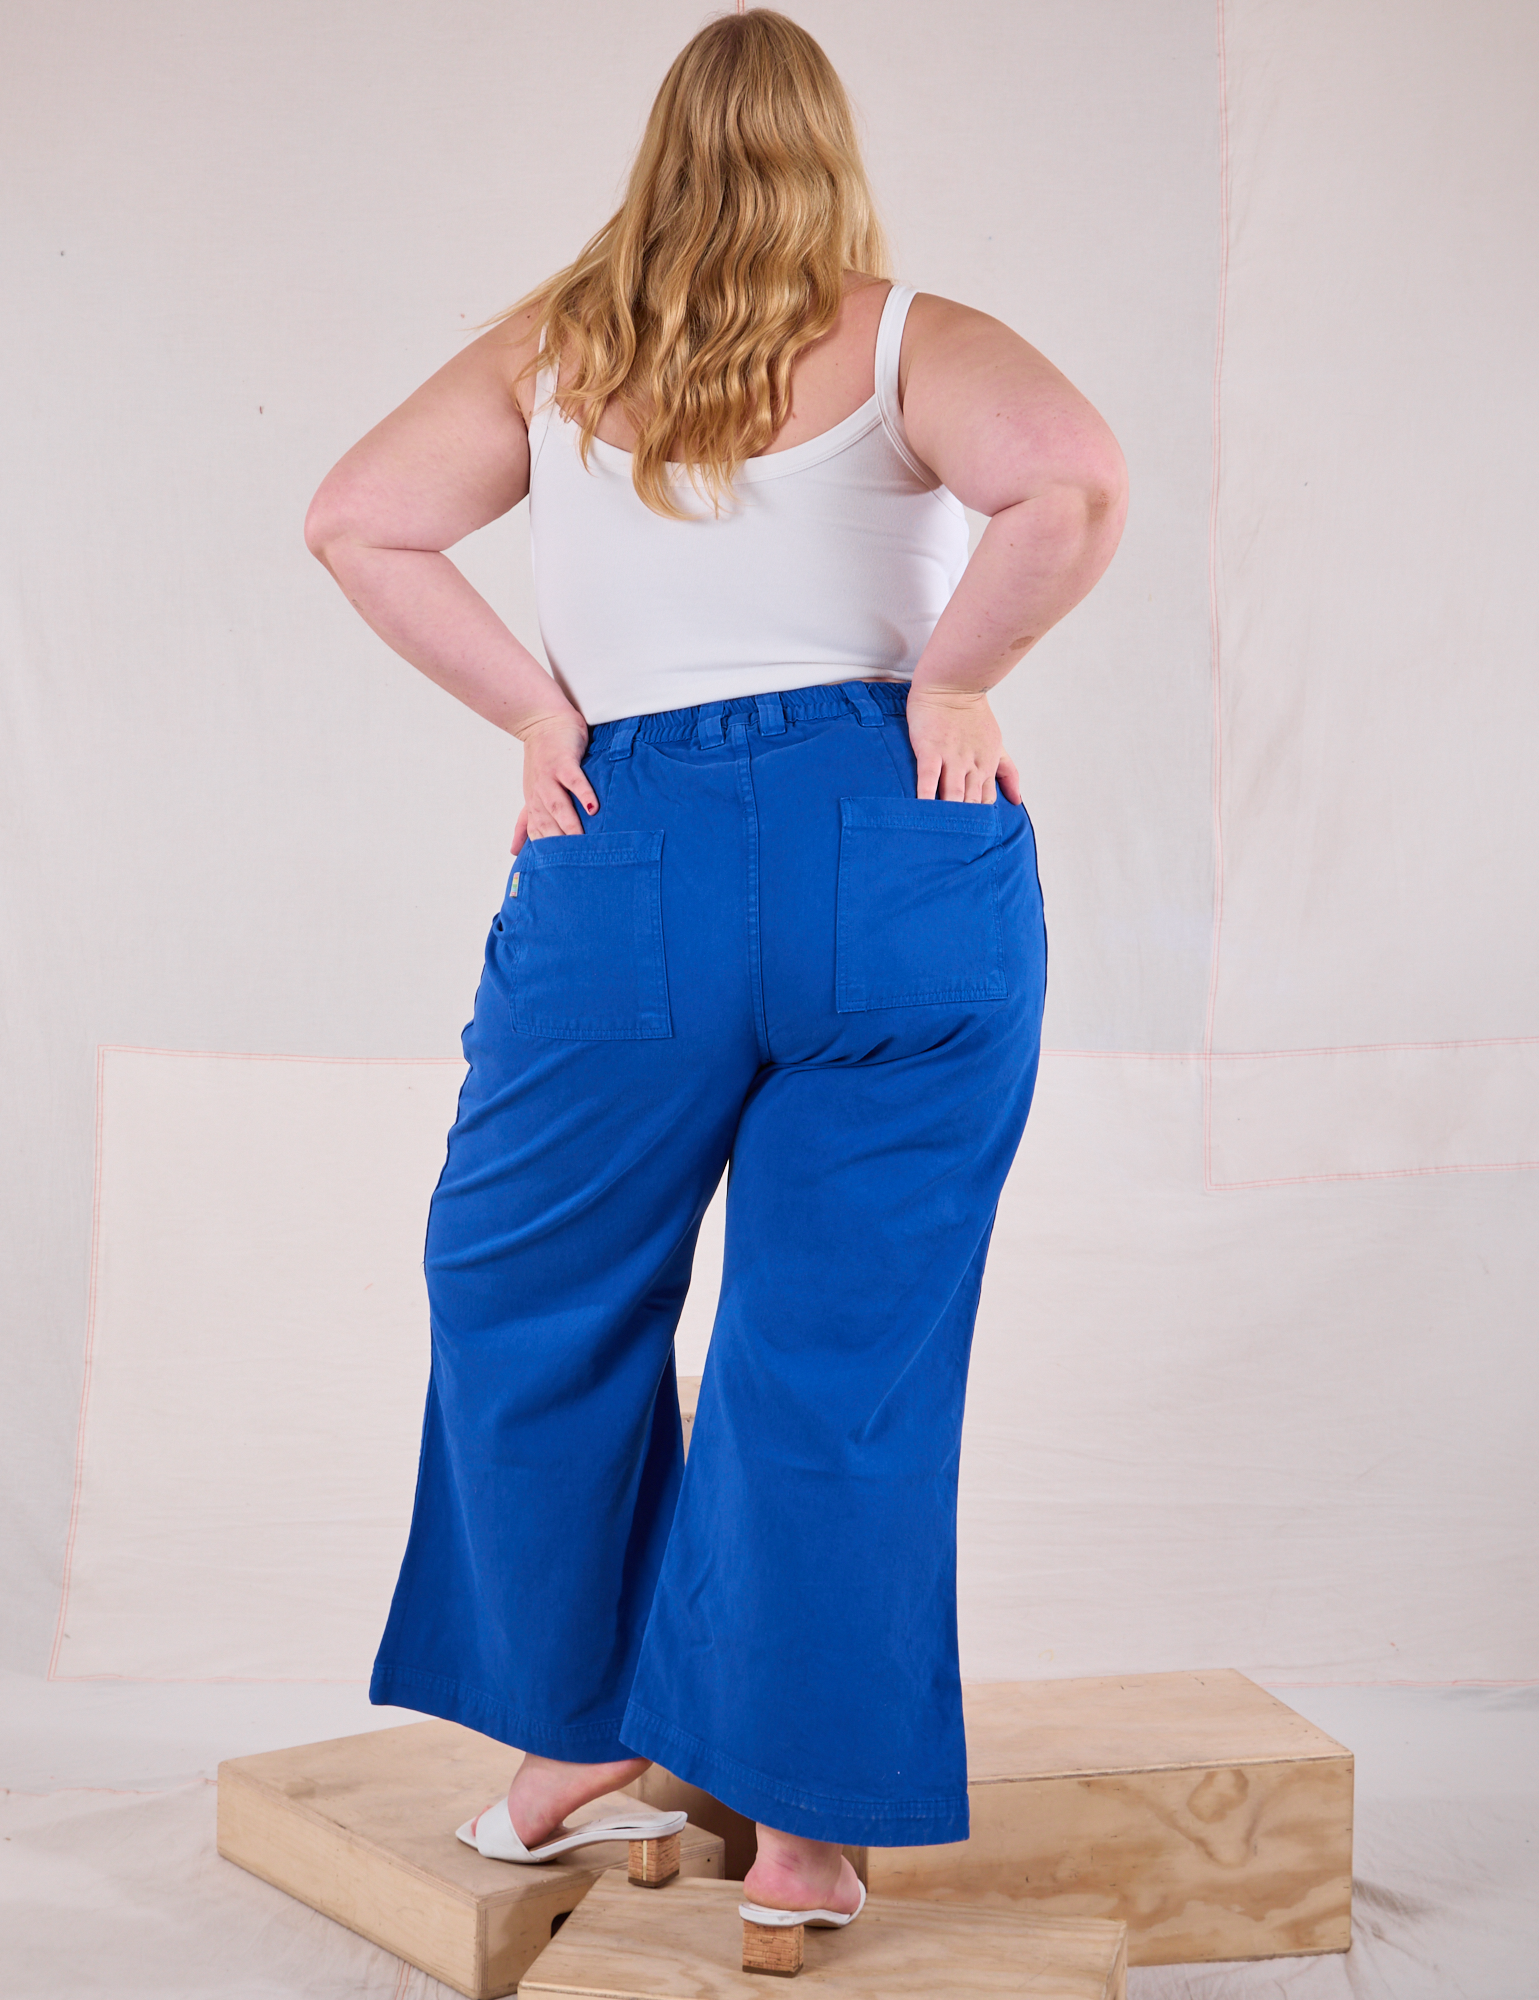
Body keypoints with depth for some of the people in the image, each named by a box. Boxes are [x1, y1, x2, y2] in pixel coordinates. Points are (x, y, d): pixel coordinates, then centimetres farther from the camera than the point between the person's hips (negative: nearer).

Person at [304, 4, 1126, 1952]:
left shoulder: (548, 349, 11)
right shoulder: (907, 341, 3)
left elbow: (354, 518, 5)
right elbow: (1076, 480, -15)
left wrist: (534, 706, 5)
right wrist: (950, 680, -4)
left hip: (627, 872, 1)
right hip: (906, 856, -1)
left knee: (532, 1292, 20)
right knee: (849, 1346, 5)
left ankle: (570, 1727, 26)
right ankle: (805, 1825, 12)